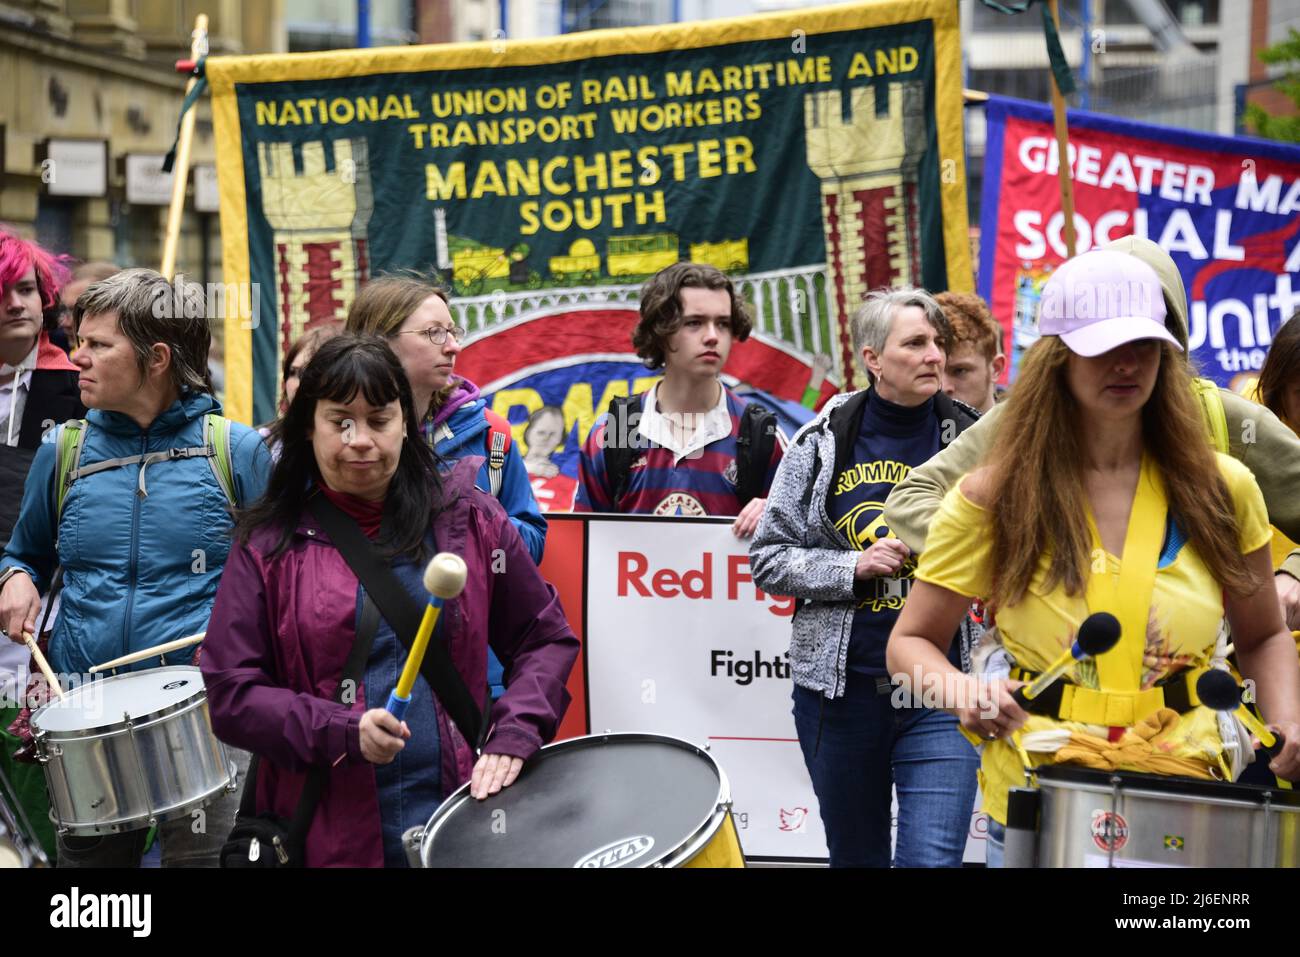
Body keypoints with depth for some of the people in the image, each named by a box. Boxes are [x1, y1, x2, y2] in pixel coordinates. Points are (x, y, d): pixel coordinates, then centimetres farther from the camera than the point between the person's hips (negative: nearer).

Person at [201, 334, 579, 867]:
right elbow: (230, 694, -3)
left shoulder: (467, 518, 3)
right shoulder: (269, 544, -1)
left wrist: (514, 734, -8)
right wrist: (342, 733, -17)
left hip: (464, 821, 1)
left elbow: (545, 638, 8)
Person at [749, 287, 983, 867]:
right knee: (856, 856, 15)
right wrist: (854, 568, -11)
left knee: (932, 858, -11)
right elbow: (768, 559, 3)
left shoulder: (968, 439, 1)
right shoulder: (824, 440, 1)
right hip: (842, 684, 1)